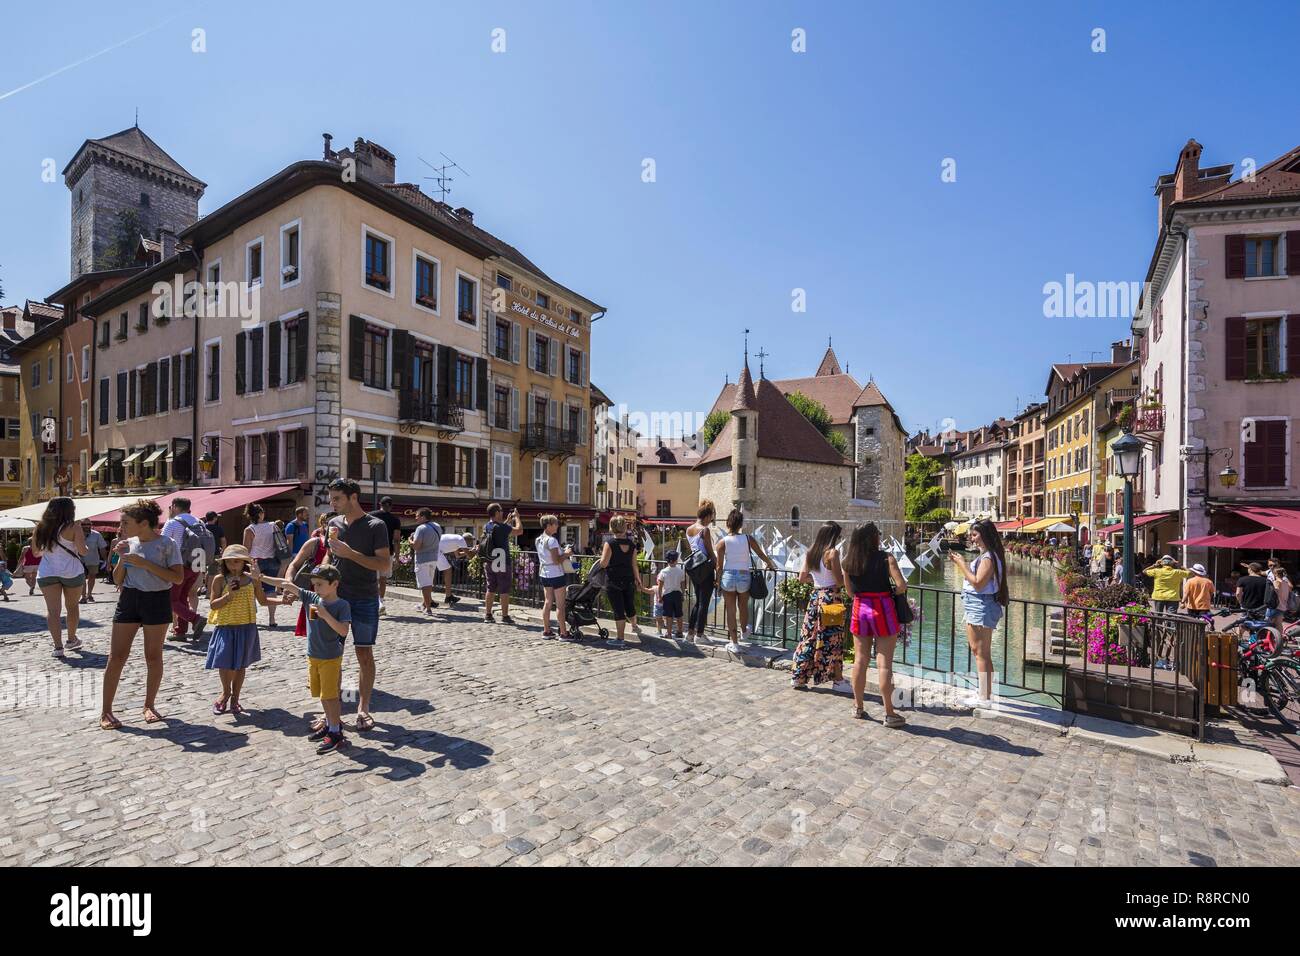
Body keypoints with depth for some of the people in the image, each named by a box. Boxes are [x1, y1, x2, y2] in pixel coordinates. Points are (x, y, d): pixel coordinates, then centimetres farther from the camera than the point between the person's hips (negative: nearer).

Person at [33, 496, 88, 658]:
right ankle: (72, 639, 28)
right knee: (72, 606, 16)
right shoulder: (73, 527, -8)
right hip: (72, 572, -3)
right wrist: (84, 547, 8)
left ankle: (58, 646, -9)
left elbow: (36, 552, 14)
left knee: (53, 610, 0)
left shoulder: (40, 527, 6)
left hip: (46, 573, 3)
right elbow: (82, 551, -14)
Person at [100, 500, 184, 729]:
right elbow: (117, 580, 10)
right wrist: (122, 557, -6)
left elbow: (178, 577, -15)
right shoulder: (128, 544, 6)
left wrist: (145, 563, -18)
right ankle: (106, 711, 13)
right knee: (116, 657, 3)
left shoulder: (167, 544, -7)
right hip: (129, 599, 4)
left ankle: (149, 705, 22)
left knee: (153, 657, 6)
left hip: (157, 600, -4)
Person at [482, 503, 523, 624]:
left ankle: (488, 615, 16)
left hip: (489, 563, 7)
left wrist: (508, 520, 25)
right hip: (503, 564, -7)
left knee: (490, 589, 13)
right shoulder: (501, 527, -18)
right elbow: (519, 530, -15)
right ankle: (505, 616, 6)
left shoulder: (487, 527, 6)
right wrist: (517, 517, -1)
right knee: (504, 591, 1)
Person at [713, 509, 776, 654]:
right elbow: (762, 555, 7)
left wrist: (718, 582, 6)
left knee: (731, 610, 9)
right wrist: (771, 565, 25)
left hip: (728, 576, -1)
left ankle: (734, 643, 13)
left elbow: (719, 566, -5)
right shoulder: (748, 539, -4)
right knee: (743, 607, 23)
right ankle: (744, 632, 47)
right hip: (744, 577, 1)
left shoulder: (723, 542, -6)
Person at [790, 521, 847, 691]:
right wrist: (845, 570, 4)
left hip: (815, 597, 6)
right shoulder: (832, 553, -14)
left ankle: (798, 677, 16)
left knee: (809, 637, 12)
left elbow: (802, 577, 9)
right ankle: (837, 679, 15)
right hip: (830, 597, -6)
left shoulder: (810, 553, 5)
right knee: (833, 639, 5)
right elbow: (839, 581, -13)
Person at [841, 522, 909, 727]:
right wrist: (892, 591, 3)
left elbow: (850, 591, 7)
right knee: (884, 664, 2)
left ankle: (858, 708, 23)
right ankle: (889, 714, 10)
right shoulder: (886, 558, -11)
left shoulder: (847, 561, 1)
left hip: (859, 608, 4)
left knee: (860, 661, 13)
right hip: (882, 609, -4)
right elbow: (902, 585, -17)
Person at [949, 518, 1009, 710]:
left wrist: (962, 564, -18)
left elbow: (978, 583, -22)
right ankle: (985, 692, 29)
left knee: (981, 653, -4)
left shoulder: (989, 557, -17)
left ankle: (984, 698, 4)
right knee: (978, 651, 18)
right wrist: (960, 562, 8)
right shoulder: (983, 555, 13)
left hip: (981, 606, -11)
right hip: (976, 606, 11)